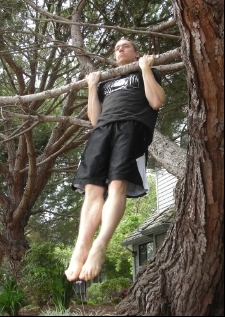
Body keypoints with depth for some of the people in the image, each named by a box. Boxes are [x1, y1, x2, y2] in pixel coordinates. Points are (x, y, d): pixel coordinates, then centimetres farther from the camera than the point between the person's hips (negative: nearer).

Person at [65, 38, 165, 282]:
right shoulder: (105, 84, 37)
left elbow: (156, 102, 5)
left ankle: (99, 247, -37)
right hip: (103, 129, 4)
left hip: (132, 126, -4)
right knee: (92, 188, -17)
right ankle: (81, 250, -28)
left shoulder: (147, 74, 26)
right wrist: (92, 86, 23)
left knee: (117, 183, -26)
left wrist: (145, 68, 9)